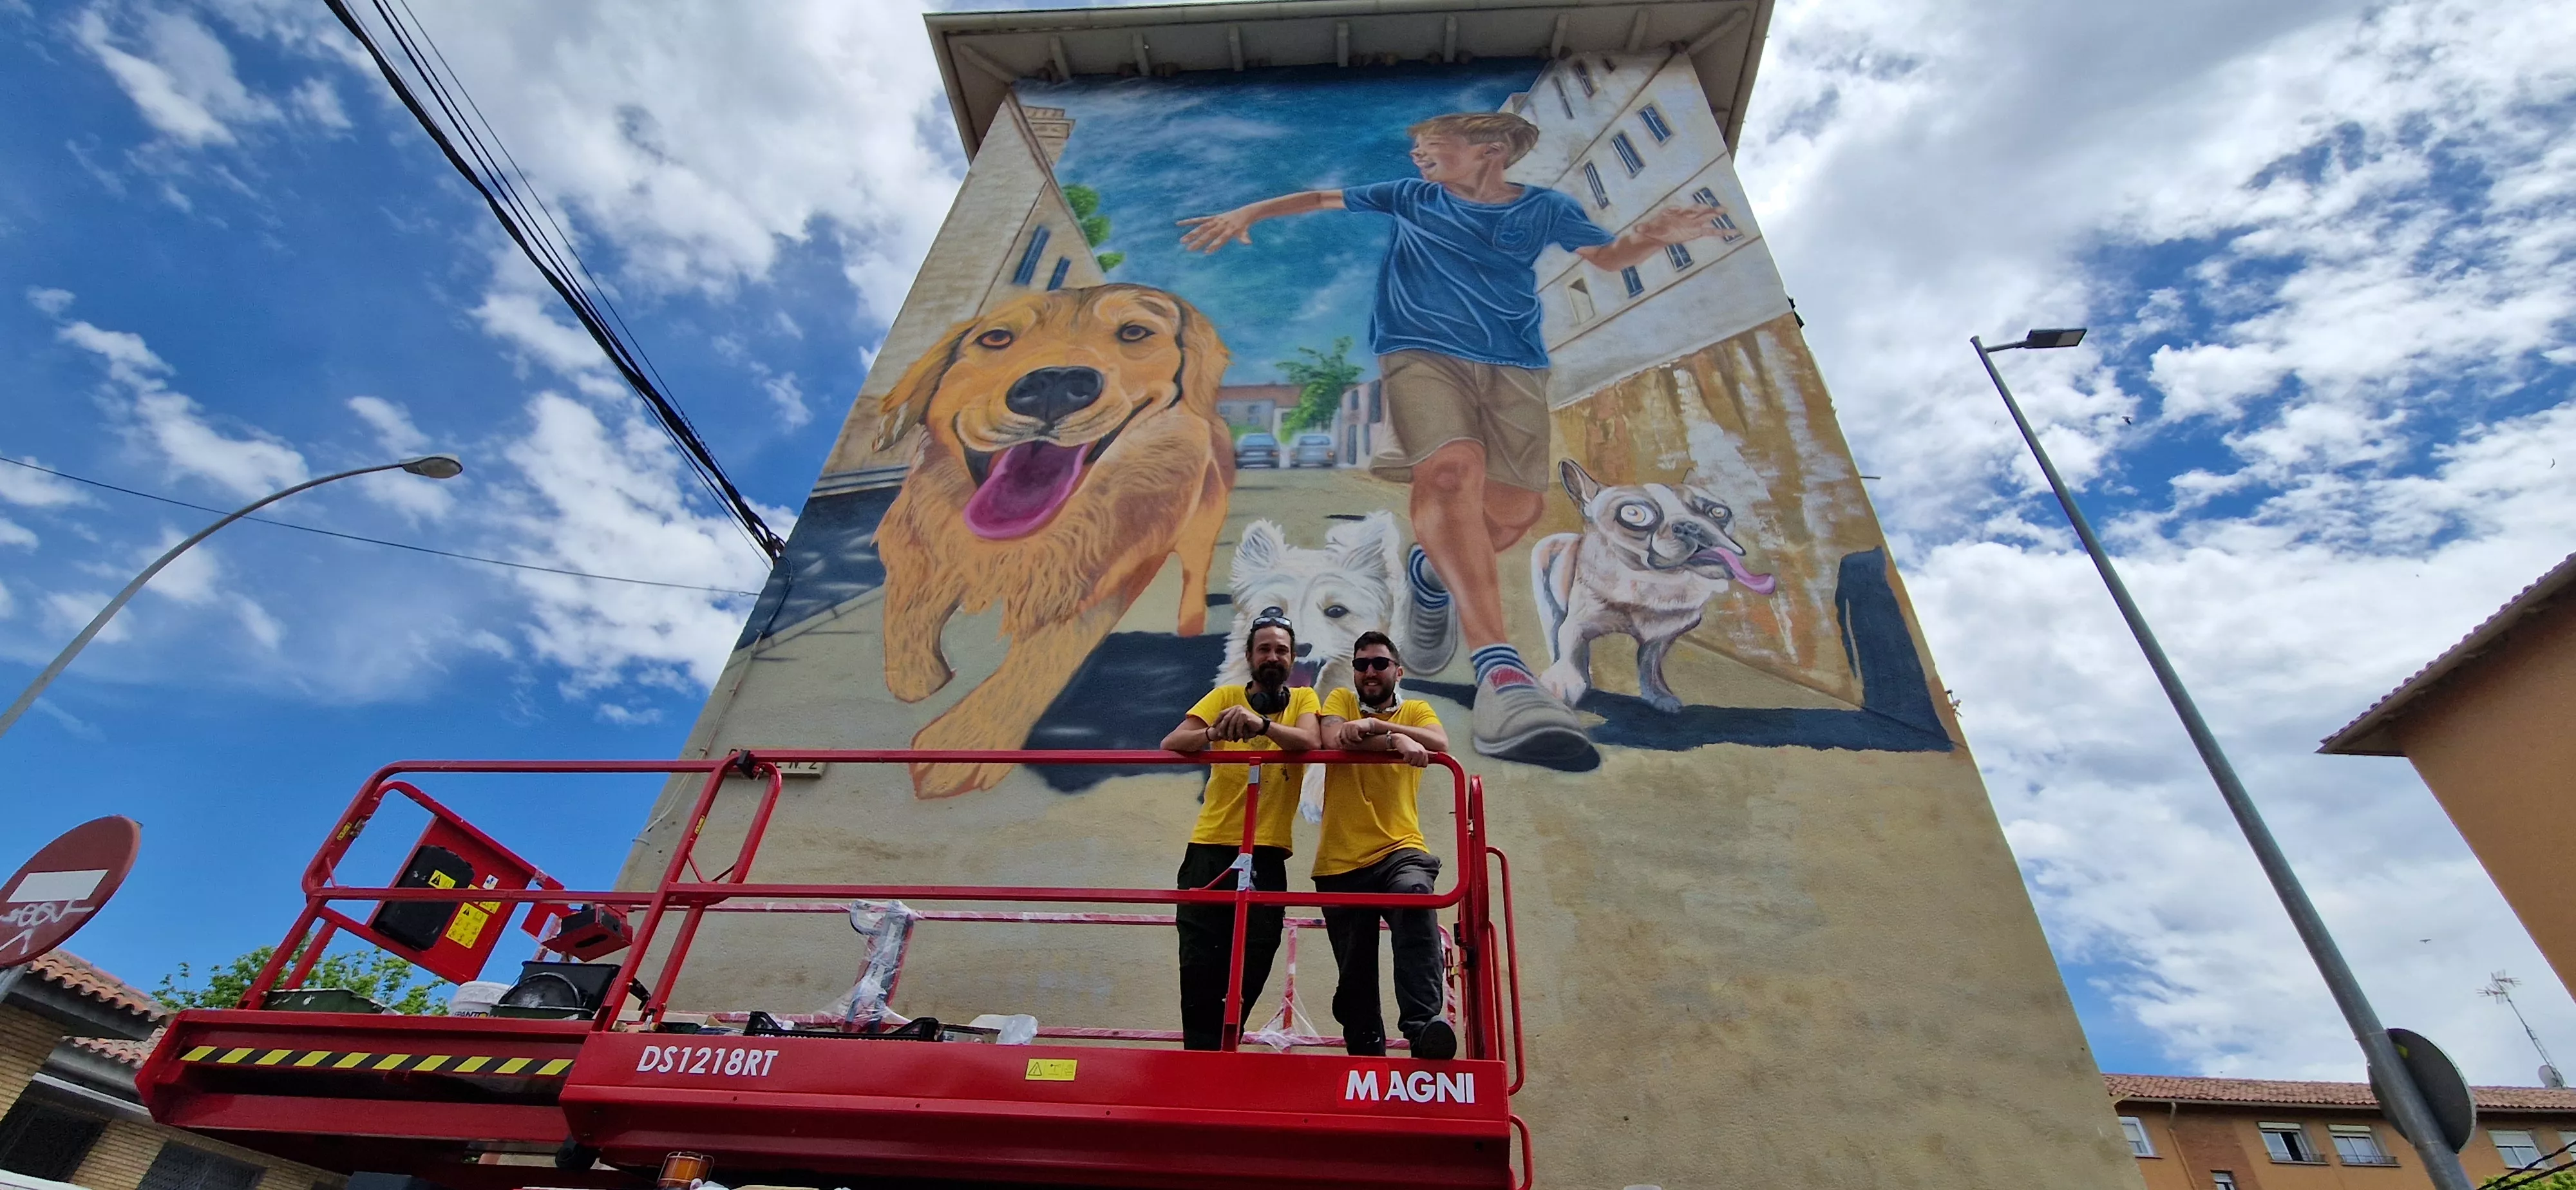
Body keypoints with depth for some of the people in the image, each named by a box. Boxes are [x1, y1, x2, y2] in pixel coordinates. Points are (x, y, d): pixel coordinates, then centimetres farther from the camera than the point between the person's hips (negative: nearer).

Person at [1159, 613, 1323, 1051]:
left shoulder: (1303, 698, 7)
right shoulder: (1225, 697, 7)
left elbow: (1310, 741, -16)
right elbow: (1170, 745, -7)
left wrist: (1262, 723, -35)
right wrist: (1215, 732, -28)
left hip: (1267, 854, 0)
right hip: (1211, 848, 0)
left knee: (1250, 974, 6)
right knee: (1200, 967, -1)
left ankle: (1221, 1051, 25)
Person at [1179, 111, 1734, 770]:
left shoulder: (1545, 209, 18)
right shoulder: (1412, 196, 19)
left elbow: (1608, 256, 21)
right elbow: (1320, 198, 22)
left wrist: (1655, 235, -1)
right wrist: (1247, 213, 11)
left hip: (1512, 366, 3)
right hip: (1421, 355, -2)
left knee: (1516, 505, -17)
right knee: (1453, 468, -32)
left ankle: (1434, 573, 19)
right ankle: (1501, 673, -46)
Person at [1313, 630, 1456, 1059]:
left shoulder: (1416, 710, 12)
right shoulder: (1341, 700, 11)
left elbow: (1439, 743, -11)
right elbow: (1333, 739, -13)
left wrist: (1374, 724, -20)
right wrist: (1395, 739, -23)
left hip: (1399, 849, -1)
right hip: (1341, 861, 1)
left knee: (1416, 899, -34)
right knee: (1355, 976, 8)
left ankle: (1423, 1023, -35)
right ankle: (1366, 1054, 26)